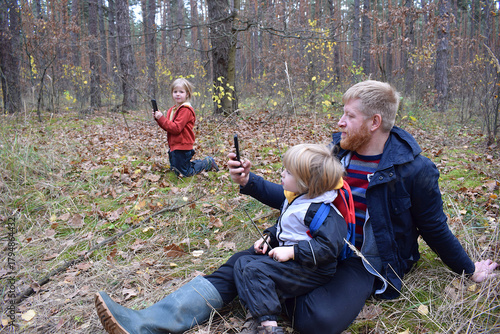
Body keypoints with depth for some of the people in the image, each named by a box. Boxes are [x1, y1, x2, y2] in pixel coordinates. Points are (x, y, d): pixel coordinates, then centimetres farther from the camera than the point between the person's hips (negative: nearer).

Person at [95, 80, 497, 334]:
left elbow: (434, 227, 4)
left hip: (366, 261, -4)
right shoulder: (335, 151, 4)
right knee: (241, 264, -15)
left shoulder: (414, 170, -10)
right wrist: (249, 181, 2)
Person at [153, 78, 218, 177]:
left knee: (184, 173, -2)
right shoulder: (172, 110, 12)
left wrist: (161, 118, -22)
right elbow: (167, 127, 15)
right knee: (174, 168, 21)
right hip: (174, 146, 9)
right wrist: (158, 118, 1)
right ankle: (202, 162, 29)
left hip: (182, 148, -9)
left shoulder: (186, 110, -17)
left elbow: (176, 128, -24)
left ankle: (208, 163, 14)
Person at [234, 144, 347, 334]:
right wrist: (268, 237, 8)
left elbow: (328, 247, -30)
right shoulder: (294, 199, 9)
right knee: (242, 263, 4)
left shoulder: (321, 210, -23)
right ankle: (258, 309, -7)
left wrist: (292, 252, -28)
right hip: (288, 257, 11)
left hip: (312, 270, -10)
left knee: (256, 270, -24)